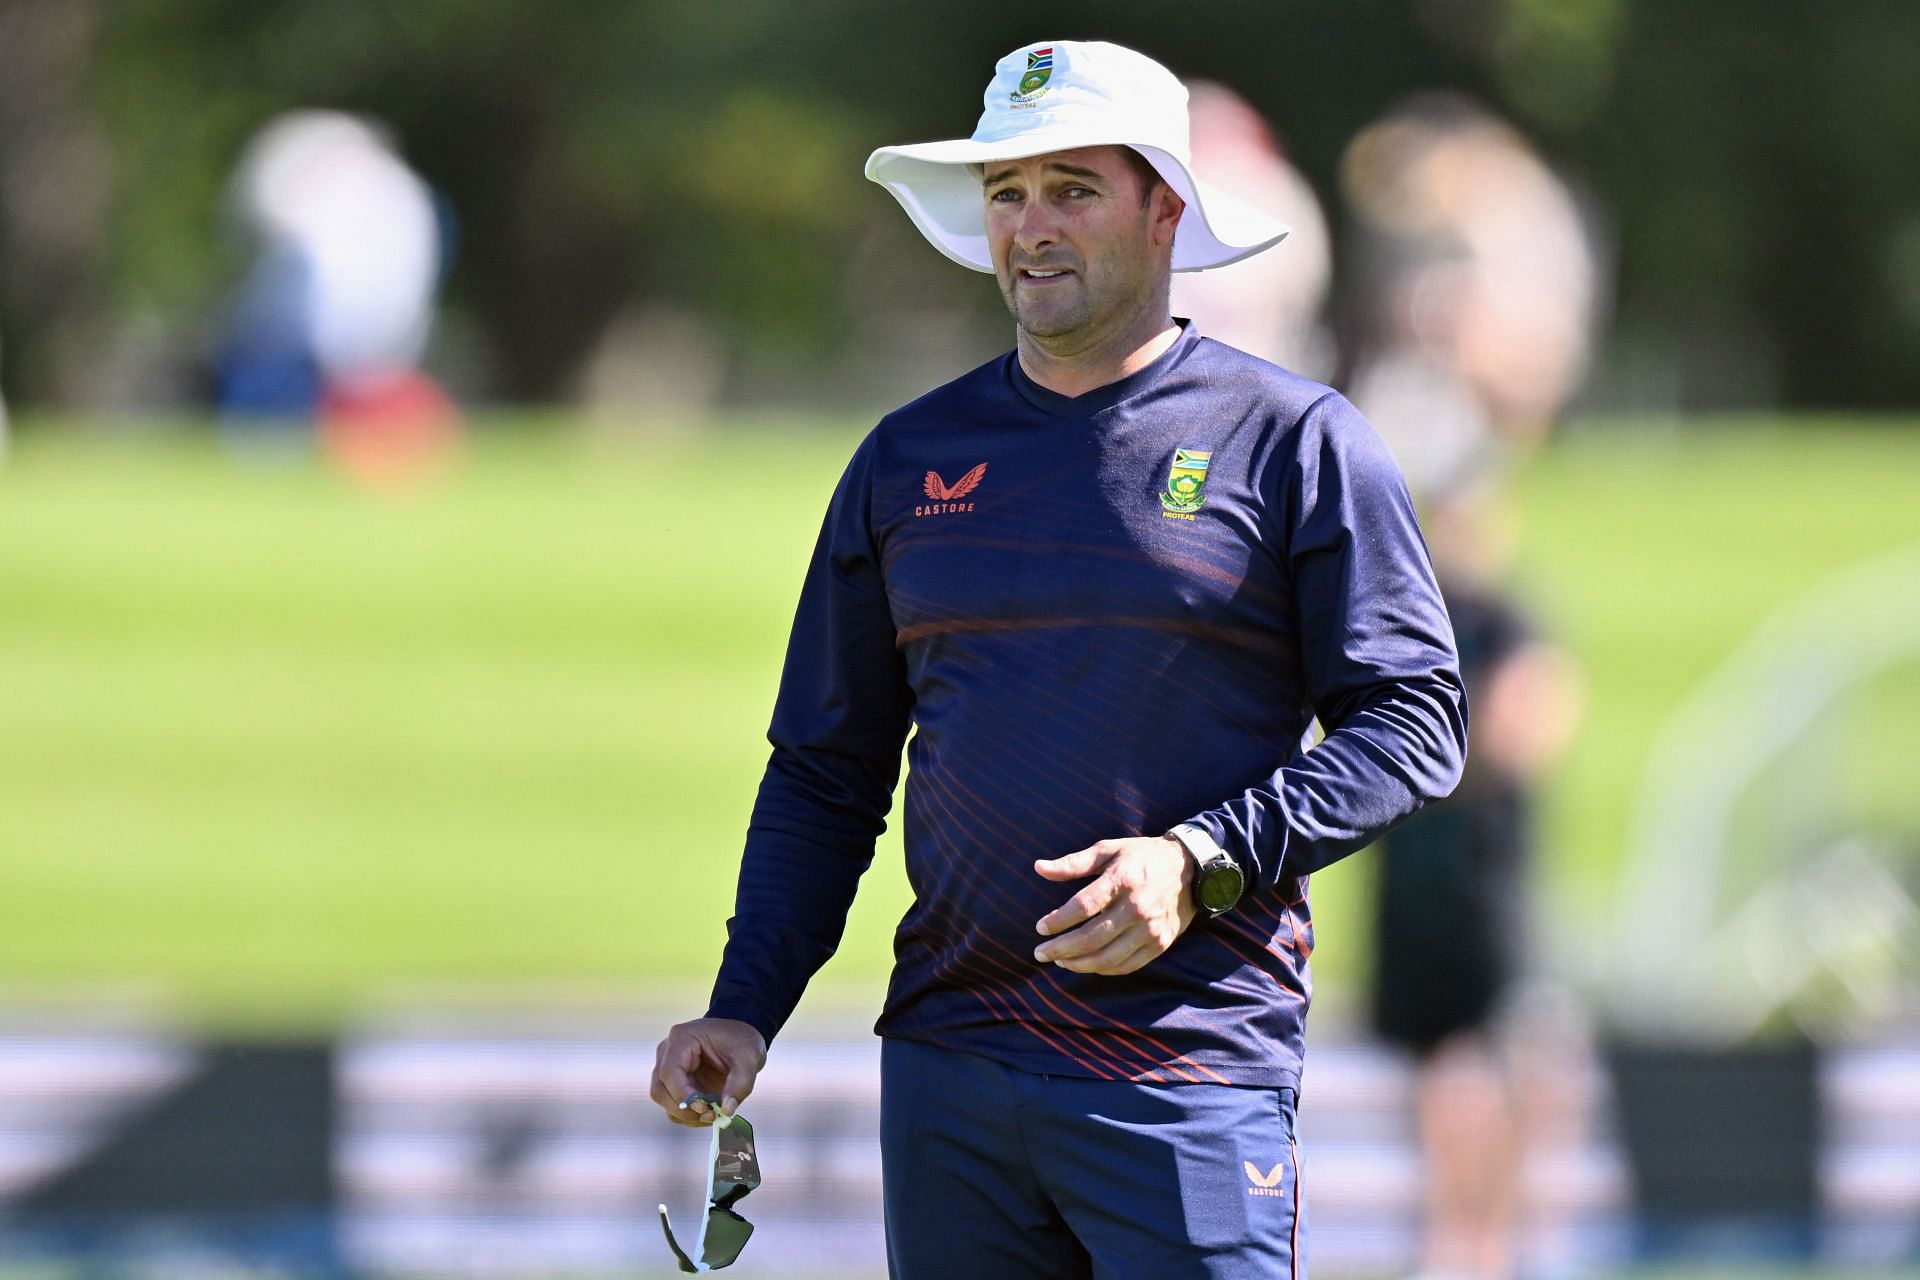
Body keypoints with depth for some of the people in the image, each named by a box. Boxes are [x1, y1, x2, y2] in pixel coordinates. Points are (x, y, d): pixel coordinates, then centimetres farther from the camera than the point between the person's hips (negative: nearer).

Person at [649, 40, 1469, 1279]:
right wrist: (745, 1011, 4)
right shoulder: (909, 458, 14)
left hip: (1192, 1062, -4)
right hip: (948, 1066, 4)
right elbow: (827, 772, 17)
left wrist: (1200, 864, -15)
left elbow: (1412, 724, -1)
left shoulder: (1295, 443, 2)